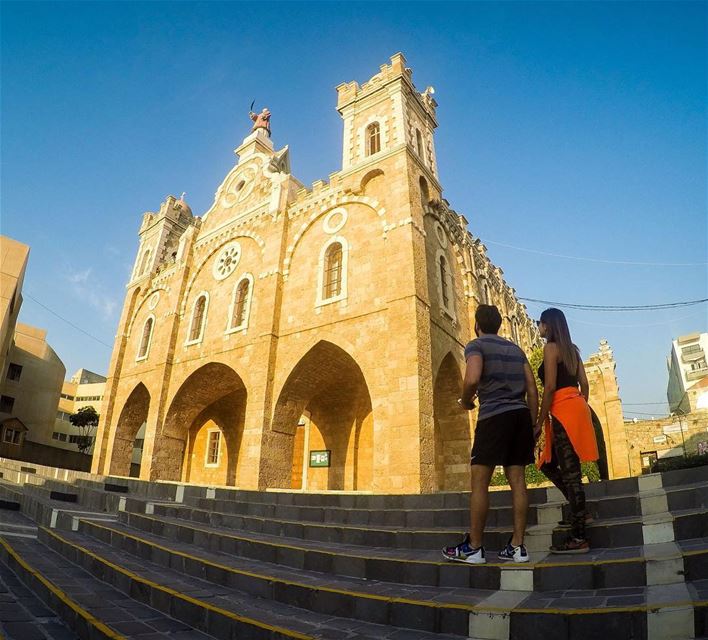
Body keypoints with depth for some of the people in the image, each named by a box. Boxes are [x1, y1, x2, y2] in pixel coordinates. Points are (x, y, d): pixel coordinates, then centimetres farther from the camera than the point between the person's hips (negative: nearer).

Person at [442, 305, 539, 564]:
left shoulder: (476, 345, 0)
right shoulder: (515, 349, 19)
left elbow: (473, 378, -20)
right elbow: (532, 390, 15)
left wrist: (465, 401, -1)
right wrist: (532, 425, 19)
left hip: (494, 416, -7)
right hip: (521, 414, 7)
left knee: (480, 482, -1)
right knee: (517, 480, 8)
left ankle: (473, 548, 3)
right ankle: (517, 546, 11)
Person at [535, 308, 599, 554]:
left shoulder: (551, 347, -7)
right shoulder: (572, 349, 18)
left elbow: (550, 386, -14)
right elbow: (584, 384, 17)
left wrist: (539, 422, -11)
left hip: (563, 412, -9)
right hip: (577, 407, 9)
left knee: (570, 472, -6)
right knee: (547, 464, 18)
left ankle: (578, 538, -1)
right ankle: (579, 510, 20)